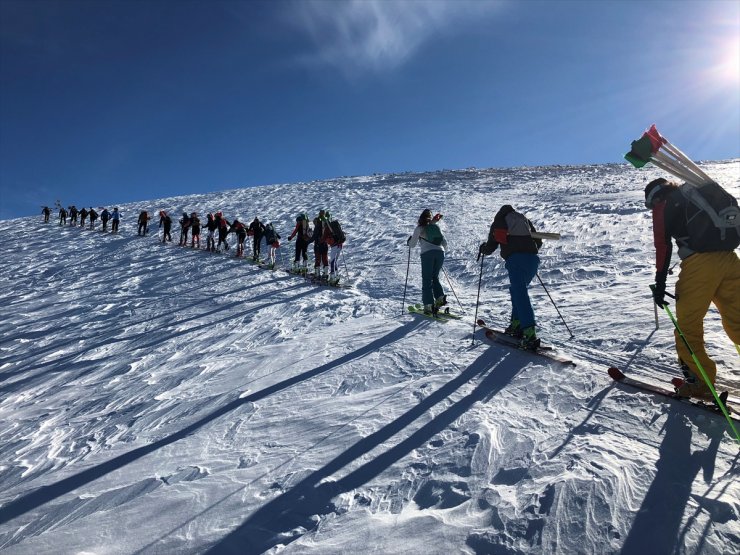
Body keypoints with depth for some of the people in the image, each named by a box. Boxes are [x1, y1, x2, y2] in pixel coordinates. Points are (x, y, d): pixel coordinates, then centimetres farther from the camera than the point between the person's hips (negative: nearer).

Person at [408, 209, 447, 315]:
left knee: (427, 280, 0)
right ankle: (440, 298, 1)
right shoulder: (436, 227, 20)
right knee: (435, 277, 18)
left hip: (427, 254, -4)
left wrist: (408, 241, 31)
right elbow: (445, 243, 20)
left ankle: (429, 306, -6)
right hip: (440, 253, 4)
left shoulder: (419, 228, 9)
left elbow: (412, 245, 10)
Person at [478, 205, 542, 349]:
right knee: (517, 290, 24)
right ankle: (517, 324, 22)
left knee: (520, 295, -11)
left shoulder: (498, 222, 15)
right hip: (533, 259, 5)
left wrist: (483, 249, 36)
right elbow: (538, 241, 25)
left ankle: (530, 335, -22)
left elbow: (490, 247, 14)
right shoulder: (524, 219, 26)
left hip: (515, 259, -5)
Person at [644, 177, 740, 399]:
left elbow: (663, 245, -2)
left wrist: (660, 284, -5)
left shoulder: (662, 206, 9)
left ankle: (700, 381, 4)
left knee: (688, 324, 2)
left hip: (699, 262, -6)